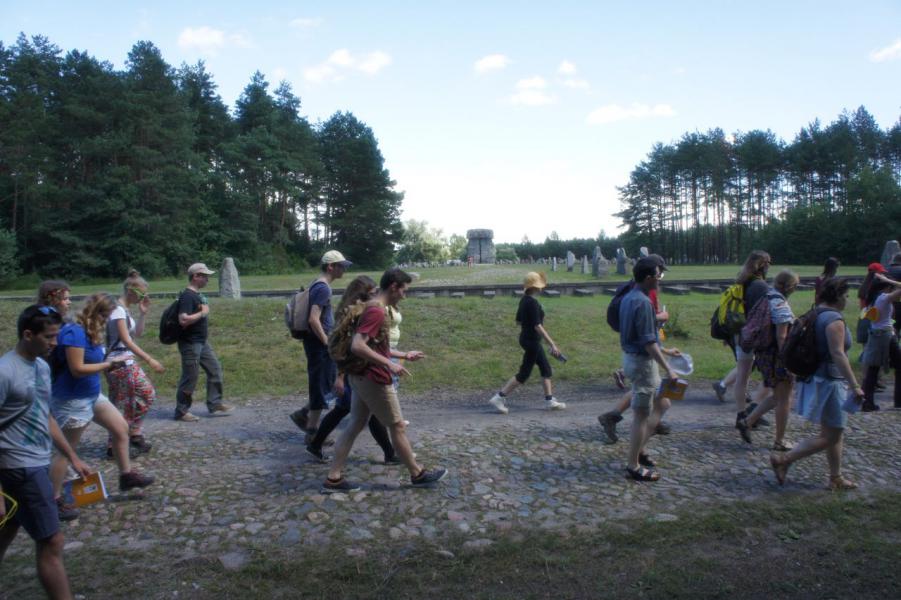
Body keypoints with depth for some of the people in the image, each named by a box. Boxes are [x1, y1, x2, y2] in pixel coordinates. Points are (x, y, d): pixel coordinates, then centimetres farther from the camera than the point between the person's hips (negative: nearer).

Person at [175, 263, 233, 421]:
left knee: (215, 369, 12)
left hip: (202, 342, 10)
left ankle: (215, 405, 21)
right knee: (190, 377, -1)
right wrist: (202, 313, -20)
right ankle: (181, 412, 12)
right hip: (190, 344, -10)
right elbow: (183, 320, -29)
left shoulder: (198, 295, 11)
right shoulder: (187, 296, -18)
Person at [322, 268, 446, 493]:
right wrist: (389, 365, -26)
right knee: (397, 426, 4)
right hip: (373, 379, -10)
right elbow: (357, 346, -29)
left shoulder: (373, 308, 13)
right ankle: (418, 474, 19)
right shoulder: (376, 311, -20)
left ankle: (333, 479, 13)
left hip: (361, 377, 10)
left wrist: (404, 355, 22)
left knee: (355, 426, 11)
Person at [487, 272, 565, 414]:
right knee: (523, 374, -2)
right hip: (532, 341, -10)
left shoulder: (524, 300, 6)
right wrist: (552, 345, -24)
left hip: (526, 338, 10)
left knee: (546, 370, 16)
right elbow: (537, 326, -25)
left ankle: (549, 401, 22)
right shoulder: (533, 303, -21)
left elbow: (518, 322, 14)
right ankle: (498, 398, 1)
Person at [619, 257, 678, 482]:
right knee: (641, 415, 1)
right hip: (642, 361, -10)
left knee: (662, 403, 20)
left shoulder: (628, 298, 9)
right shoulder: (643, 302, -22)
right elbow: (648, 342, -24)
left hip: (631, 356, 10)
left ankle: (639, 449, 25)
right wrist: (668, 369, -21)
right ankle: (634, 466, 12)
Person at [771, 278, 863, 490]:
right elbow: (838, 355, -25)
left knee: (834, 433, 19)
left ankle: (836, 478, 29)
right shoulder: (834, 319, -19)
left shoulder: (816, 314, 9)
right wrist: (855, 386, -24)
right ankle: (784, 459, -3)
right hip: (830, 382, -10)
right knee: (829, 437, -1)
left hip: (817, 378, 10)